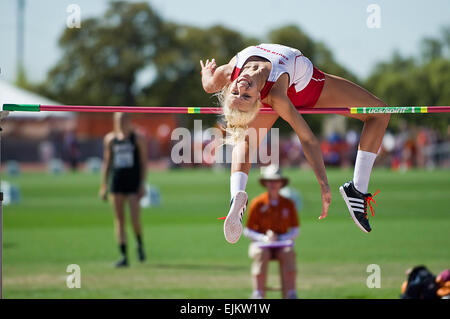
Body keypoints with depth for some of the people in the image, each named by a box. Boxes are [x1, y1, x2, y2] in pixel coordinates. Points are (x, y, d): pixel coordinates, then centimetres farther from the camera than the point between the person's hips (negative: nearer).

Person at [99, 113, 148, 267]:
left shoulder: (138, 139, 1)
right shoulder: (110, 139, 10)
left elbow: (144, 162, 1)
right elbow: (106, 162, 14)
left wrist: (142, 184, -7)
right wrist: (104, 186, 9)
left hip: (133, 182, -3)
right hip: (116, 182, 3)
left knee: (135, 218, -12)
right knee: (119, 219, 0)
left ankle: (140, 244, 16)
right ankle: (123, 255, 2)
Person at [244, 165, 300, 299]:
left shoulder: (288, 204, 6)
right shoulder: (257, 203, -1)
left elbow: (295, 230, 8)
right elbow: (248, 231, 1)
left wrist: (281, 239, -11)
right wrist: (264, 238, -17)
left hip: (282, 244, 1)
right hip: (260, 243, -1)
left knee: (289, 253, -33)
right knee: (261, 253, -36)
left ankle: (290, 294, -38)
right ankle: (258, 294, -39)